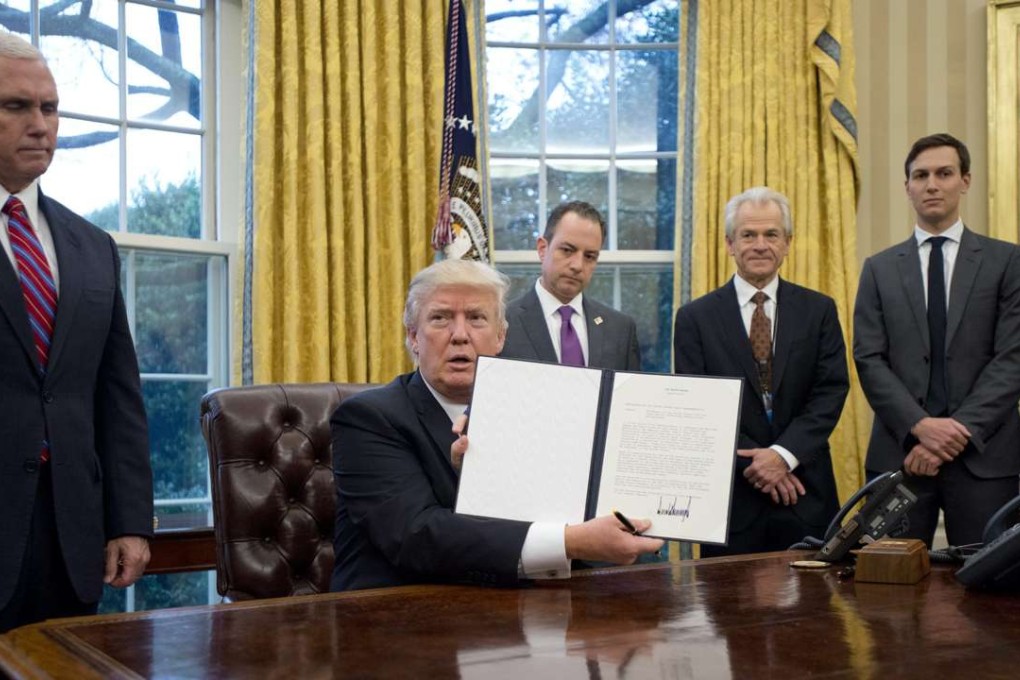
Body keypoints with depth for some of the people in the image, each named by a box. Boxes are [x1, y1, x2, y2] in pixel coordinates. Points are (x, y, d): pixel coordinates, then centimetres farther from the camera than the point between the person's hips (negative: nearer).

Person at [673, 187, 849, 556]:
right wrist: (752, 462, -12)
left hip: (805, 497, 2)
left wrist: (784, 453, -14)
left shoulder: (819, 310, 7)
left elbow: (831, 391, -1)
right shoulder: (695, 317, 2)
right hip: (731, 498, -1)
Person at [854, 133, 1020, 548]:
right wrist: (920, 426, -11)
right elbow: (869, 360, 3)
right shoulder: (879, 269, 11)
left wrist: (961, 432, -11)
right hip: (899, 454, 1)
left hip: (983, 455, -1)